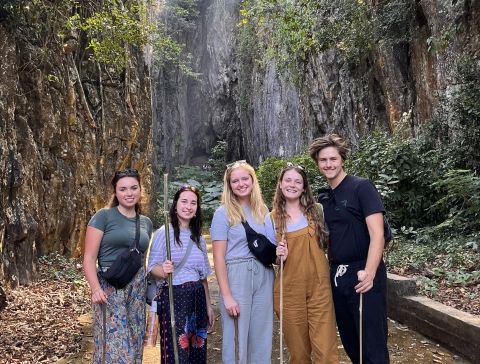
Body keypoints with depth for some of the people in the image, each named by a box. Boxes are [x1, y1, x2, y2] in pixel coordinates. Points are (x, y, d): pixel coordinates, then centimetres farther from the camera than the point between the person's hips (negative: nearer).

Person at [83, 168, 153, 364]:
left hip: (138, 287, 5)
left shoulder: (146, 222, 11)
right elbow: (89, 258, -7)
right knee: (115, 345, -6)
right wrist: (95, 288, -18)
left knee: (134, 344, 10)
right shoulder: (103, 216, -4)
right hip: (110, 286, -5)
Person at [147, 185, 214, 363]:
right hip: (173, 296, -5)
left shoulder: (198, 237, 11)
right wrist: (163, 271, -30)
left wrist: (208, 305, 16)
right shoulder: (163, 233, -7)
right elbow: (152, 266, -9)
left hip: (197, 297, 5)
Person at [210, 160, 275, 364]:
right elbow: (218, 257, -9)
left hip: (264, 276, 5)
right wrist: (227, 295, -14)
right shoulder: (223, 213, -6)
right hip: (236, 276, -5)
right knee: (236, 338, 3)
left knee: (262, 338, 12)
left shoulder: (262, 210, 9)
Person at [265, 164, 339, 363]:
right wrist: (278, 255, -15)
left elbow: (326, 240, 18)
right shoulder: (272, 218, 3)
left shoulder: (316, 210, 4)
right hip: (290, 290, 0)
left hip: (319, 286, 0)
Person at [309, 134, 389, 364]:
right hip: (337, 276, 7)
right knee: (350, 342, 16)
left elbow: (377, 234, -15)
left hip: (362, 275, -6)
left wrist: (369, 273, -26)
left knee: (372, 344, -1)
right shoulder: (324, 200, 12)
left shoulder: (361, 187, -7)